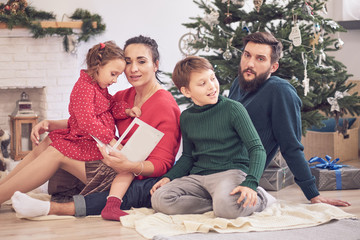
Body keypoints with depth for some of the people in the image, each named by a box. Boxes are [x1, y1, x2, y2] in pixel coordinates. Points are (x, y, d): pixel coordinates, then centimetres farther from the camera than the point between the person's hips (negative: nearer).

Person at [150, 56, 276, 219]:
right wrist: (168, 177, 3)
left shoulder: (233, 109, -6)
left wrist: (250, 183, -25)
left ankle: (260, 199, -4)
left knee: (227, 208, -37)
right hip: (197, 177, 5)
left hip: (231, 171, -5)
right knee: (159, 199, -20)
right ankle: (218, 203, -11)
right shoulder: (186, 118, 10)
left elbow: (257, 148, -10)